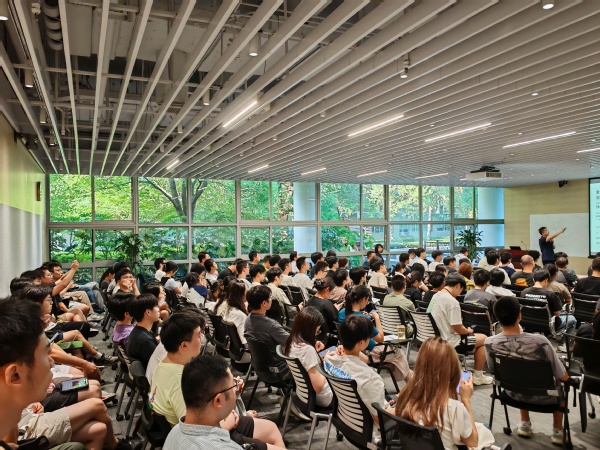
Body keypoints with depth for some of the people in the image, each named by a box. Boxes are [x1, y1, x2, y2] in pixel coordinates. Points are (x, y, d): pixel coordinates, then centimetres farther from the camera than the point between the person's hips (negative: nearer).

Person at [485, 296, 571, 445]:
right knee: (559, 384, 31)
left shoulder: (489, 343, -24)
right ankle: (557, 432, 39)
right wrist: (564, 374, 5)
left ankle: (524, 425, 39)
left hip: (514, 394, 2)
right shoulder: (539, 341, -34)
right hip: (543, 397, -2)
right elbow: (563, 377, -19)